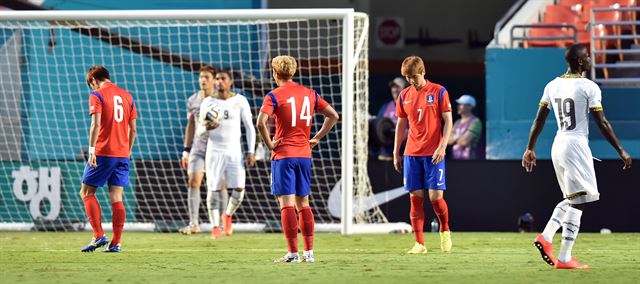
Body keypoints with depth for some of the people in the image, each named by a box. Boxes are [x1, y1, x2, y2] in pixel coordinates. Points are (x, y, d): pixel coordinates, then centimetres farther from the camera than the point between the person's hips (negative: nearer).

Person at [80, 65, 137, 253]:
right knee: (116, 198, 5)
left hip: (103, 153, -5)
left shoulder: (97, 95, -4)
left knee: (87, 192, 5)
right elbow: (133, 129, 14)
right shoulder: (127, 96, 13)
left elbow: (96, 125, -15)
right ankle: (116, 243, 0)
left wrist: (92, 150, -15)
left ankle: (99, 235, -6)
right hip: (122, 153, 5)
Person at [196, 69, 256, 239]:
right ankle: (215, 228, 7)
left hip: (235, 151, 0)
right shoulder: (208, 102, 0)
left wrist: (251, 152, -4)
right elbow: (200, 132, 3)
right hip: (214, 150, 0)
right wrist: (207, 128, -22)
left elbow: (250, 127, 3)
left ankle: (228, 215, 19)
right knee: (214, 189, -5)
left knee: (239, 189, -10)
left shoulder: (240, 101, -1)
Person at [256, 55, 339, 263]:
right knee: (303, 203, 13)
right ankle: (309, 252, 11)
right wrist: (316, 138, 11)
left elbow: (261, 122, -22)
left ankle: (293, 253, -6)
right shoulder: (310, 93, 8)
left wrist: (269, 143, -9)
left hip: (283, 155, -5)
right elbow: (333, 116, 11)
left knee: (286, 204, -3)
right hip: (304, 154, 5)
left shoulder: (274, 96, -8)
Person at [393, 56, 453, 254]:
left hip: (433, 154, -4)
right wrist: (396, 153, 14)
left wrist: (442, 147, -13)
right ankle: (419, 244, 2)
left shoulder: (438, 92, -1)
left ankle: (445, 231, 19)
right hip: (411, 154, 4)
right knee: (415, 197, -1)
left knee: (435, 196, -8)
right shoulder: (404, 95, 10)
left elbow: (448, 121, -3)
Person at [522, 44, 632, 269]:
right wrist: (621, 151, -3)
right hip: (576, 147, -7)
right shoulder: (589, 87, -10)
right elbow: (602, 124, -9)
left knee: (571, 199, 20)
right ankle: (564, 259, -6)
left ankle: (546, 237, 4)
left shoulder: (552, 86, 9)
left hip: (558, 147, 7)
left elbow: (539, 120, 10)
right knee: (577, 202, -3)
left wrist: (530, 149, 17)